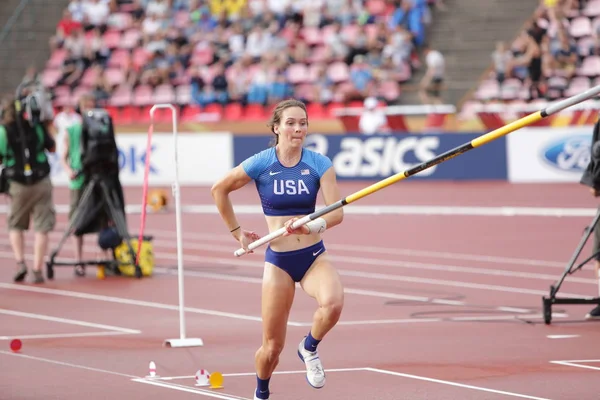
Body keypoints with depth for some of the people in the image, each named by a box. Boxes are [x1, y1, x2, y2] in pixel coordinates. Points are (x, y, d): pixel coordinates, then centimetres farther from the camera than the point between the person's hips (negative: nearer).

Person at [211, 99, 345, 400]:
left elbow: (337, 212, -12)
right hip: (279, 261, -1)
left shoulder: (319, 164, -5)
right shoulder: (261, 164, -7)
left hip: (314, 256, 1)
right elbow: (219, 189, 7)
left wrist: (314, 226, -32)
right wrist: (237, 232, 9)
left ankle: (309, 348, -1)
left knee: (333, 302, -33)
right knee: (272, 346, 2)